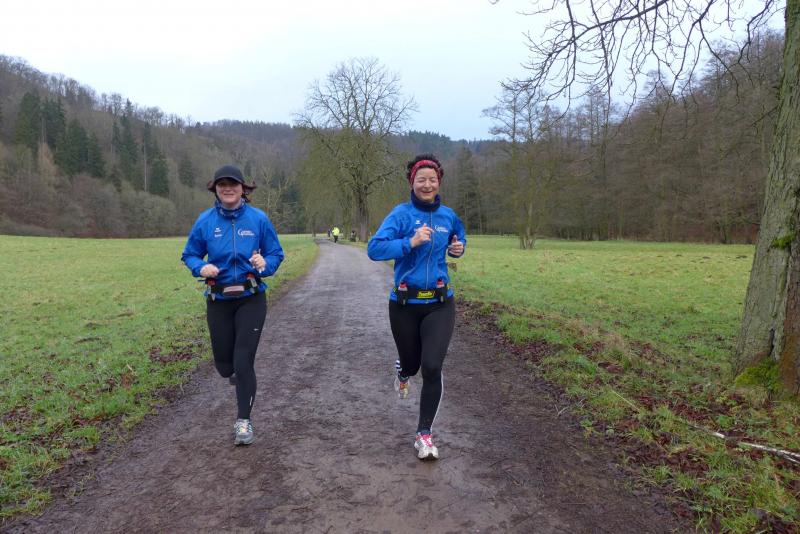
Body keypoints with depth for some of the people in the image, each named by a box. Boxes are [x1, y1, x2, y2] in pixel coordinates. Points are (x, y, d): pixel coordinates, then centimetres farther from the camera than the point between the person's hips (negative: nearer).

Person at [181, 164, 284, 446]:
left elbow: (276, 253, 0)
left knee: (243, 362, -6)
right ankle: (238, 373, 49)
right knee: (224, 365, 11)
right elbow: (189, 255, 5)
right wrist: (201, 268, -17)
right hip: (219, 301, 2)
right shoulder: (205, 220, -3)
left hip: (251, 299, -2)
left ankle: (244, 421, 10)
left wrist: (265, 265, -22)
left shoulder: (258, 218, -7)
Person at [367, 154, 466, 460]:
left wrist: (459, 248, 3)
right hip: (405, 304, -1)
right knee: (411, 363, 16)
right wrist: (410, 242, -32)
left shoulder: (448, 216, 4)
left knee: (432, 368, -11)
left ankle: (424, 435, 7)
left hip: (439, 304, 2)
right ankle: (403, 371, 56)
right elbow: (375, 249, -21)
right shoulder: (401, 214, -9)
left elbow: (458, 240, 26)